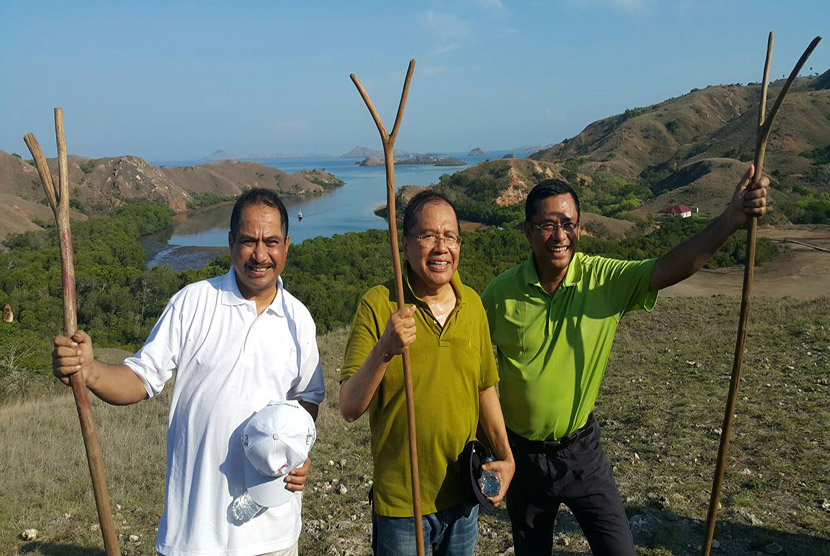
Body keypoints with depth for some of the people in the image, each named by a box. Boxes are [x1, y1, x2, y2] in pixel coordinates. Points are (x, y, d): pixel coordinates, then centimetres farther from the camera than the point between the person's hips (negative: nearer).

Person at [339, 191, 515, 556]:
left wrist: (505, 456, 7)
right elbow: (349, 409, -20)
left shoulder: (473, 304, 0)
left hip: (464, 494, 4)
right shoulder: (378, 305, -16)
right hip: (400, 499, -4)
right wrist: (384, 350, -35)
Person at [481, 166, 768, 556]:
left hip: (582, 448, 0)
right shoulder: (501, 292, -14)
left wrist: (731, 220, -40)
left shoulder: (604, 279, -13)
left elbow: (669, 268, -26)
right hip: (522, 452, 0)